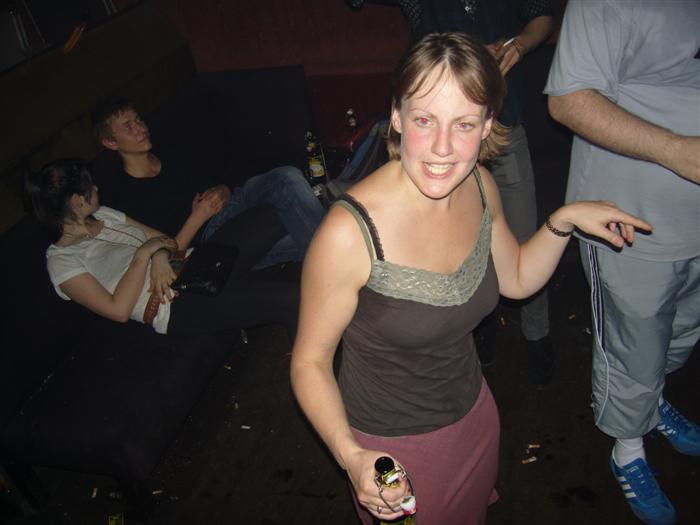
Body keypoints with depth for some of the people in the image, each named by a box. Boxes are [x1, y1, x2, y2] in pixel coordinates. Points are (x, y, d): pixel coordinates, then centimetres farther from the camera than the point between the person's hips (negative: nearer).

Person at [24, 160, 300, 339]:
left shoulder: (104, 215, 17)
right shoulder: (61, 261, -4)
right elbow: (118, 310, -15)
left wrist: (160, 257, -7)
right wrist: (143, 254, -13)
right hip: (176, 307, -8)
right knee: (290, 299, -26)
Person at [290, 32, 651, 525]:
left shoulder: (480, 187, -13)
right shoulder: (349, 232, -33)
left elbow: (516, 278, 5)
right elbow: (310, 360, -21)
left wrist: (563, 219, -11)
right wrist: (350, 456, -33)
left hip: (475, 414, 6)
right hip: (391, 446, -5)